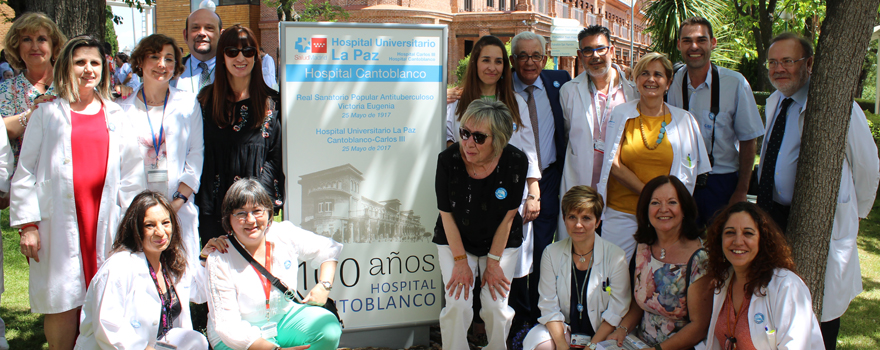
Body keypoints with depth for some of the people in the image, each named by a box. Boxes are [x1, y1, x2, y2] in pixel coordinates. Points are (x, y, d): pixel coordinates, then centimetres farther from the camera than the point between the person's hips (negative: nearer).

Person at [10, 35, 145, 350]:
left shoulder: (116, 116, 13)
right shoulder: (47, 113, 6)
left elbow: (131, 173, 13)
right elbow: (25, 173, 4)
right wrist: (27, 224, -4)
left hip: (105, 219, 2)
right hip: (59, 223, -2)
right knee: (63, 304, 0)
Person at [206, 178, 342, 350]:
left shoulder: (285, 234, -8)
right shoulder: (220, 260, -19)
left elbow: (328, 250, 9)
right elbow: (227, 326, -21)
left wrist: (324, 285, -10)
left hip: (286, 318, 3)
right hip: (241, 336, -3)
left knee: (329, 328, -22)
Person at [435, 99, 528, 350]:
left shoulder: (516, 162, -22)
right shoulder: (448, 159, -22)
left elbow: (508, 216, -13)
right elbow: (446, 214, -12)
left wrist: (493, 262, -9)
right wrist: (461, 261, -10)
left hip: (501, 242, 0)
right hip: (455, 241, 0)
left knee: (496, 306, -6)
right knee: (458, 305, -12)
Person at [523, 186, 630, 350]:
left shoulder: (615, 256, -7)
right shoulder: (551, 253, 0)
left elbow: (617, 311, -8)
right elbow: (549, 306, -1)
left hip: (601, 335, 0)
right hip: (563, 329, 1)